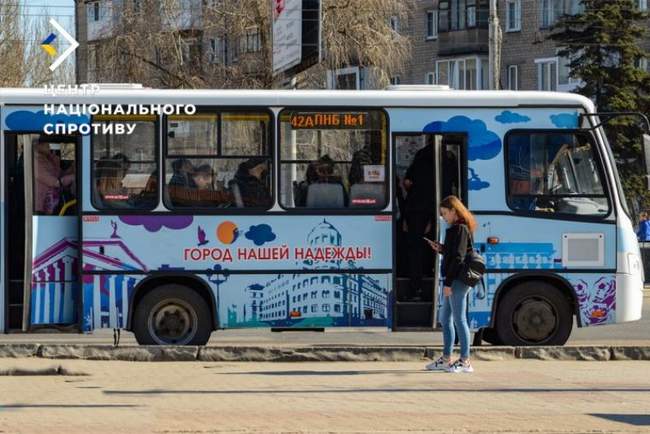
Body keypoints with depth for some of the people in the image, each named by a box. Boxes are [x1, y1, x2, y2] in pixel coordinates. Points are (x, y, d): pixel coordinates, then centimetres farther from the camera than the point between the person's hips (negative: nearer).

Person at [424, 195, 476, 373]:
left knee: (459, 319, -6)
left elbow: (458, 257, -19)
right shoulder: (455, 229, 17)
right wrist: (441, 249, 10)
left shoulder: (460, 229, -14)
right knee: (445, 318, 16)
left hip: (457, 280, -11)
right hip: (453, 281, 11)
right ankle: (446, 359, 23)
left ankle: (465, 361, -2)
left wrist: (448, 282, -20)